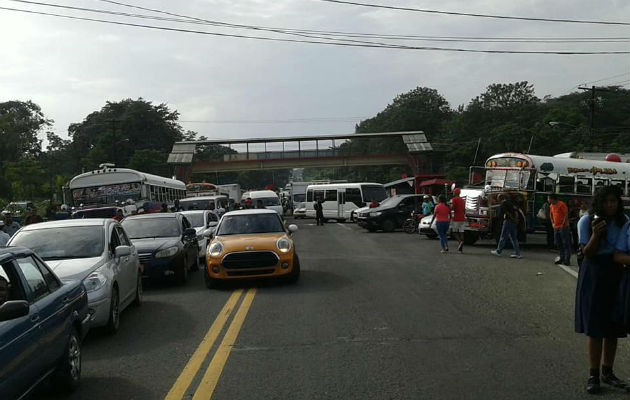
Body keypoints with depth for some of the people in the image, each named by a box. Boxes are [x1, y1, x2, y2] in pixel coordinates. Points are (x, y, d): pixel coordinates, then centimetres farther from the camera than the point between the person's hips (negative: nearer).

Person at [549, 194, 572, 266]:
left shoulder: (561, 204, -12)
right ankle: (561, 258, 19)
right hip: (556, 227, 8)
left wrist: (563, 224, -16)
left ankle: (567, 260, -7)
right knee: (558, 244, 11)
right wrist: (552, 223, 14)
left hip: (563, 227, -8)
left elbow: (566, 214, -15)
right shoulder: (551, 206, 12)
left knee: (566, 244, -7)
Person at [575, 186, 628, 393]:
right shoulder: (587, 221, -7)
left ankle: (607, 372, 24)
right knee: (594, 328, 0)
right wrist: (595, 234, -24)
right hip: (594, 277, -3)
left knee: (613, 328, 10)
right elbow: (587, 253, -9)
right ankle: (593, 375, 7)